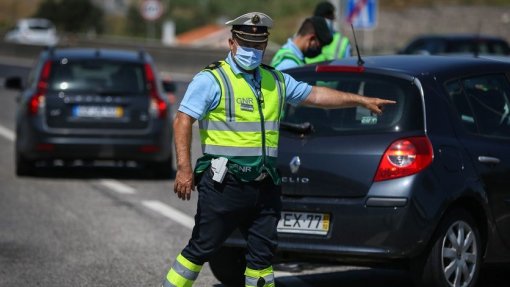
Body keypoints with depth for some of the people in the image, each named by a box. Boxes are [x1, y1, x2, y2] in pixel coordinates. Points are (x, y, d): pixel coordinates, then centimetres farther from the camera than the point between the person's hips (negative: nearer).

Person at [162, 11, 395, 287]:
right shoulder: (212, 79, -6)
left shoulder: (275, 81, 15)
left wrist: (362, 100, 20)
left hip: (264, 187, 6)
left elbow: (314, 94, 24)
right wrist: (184, 167, -21)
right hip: (224, 184, -6)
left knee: (262, 255, 9)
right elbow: (183, 121, -11)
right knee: (200, 249, -4)